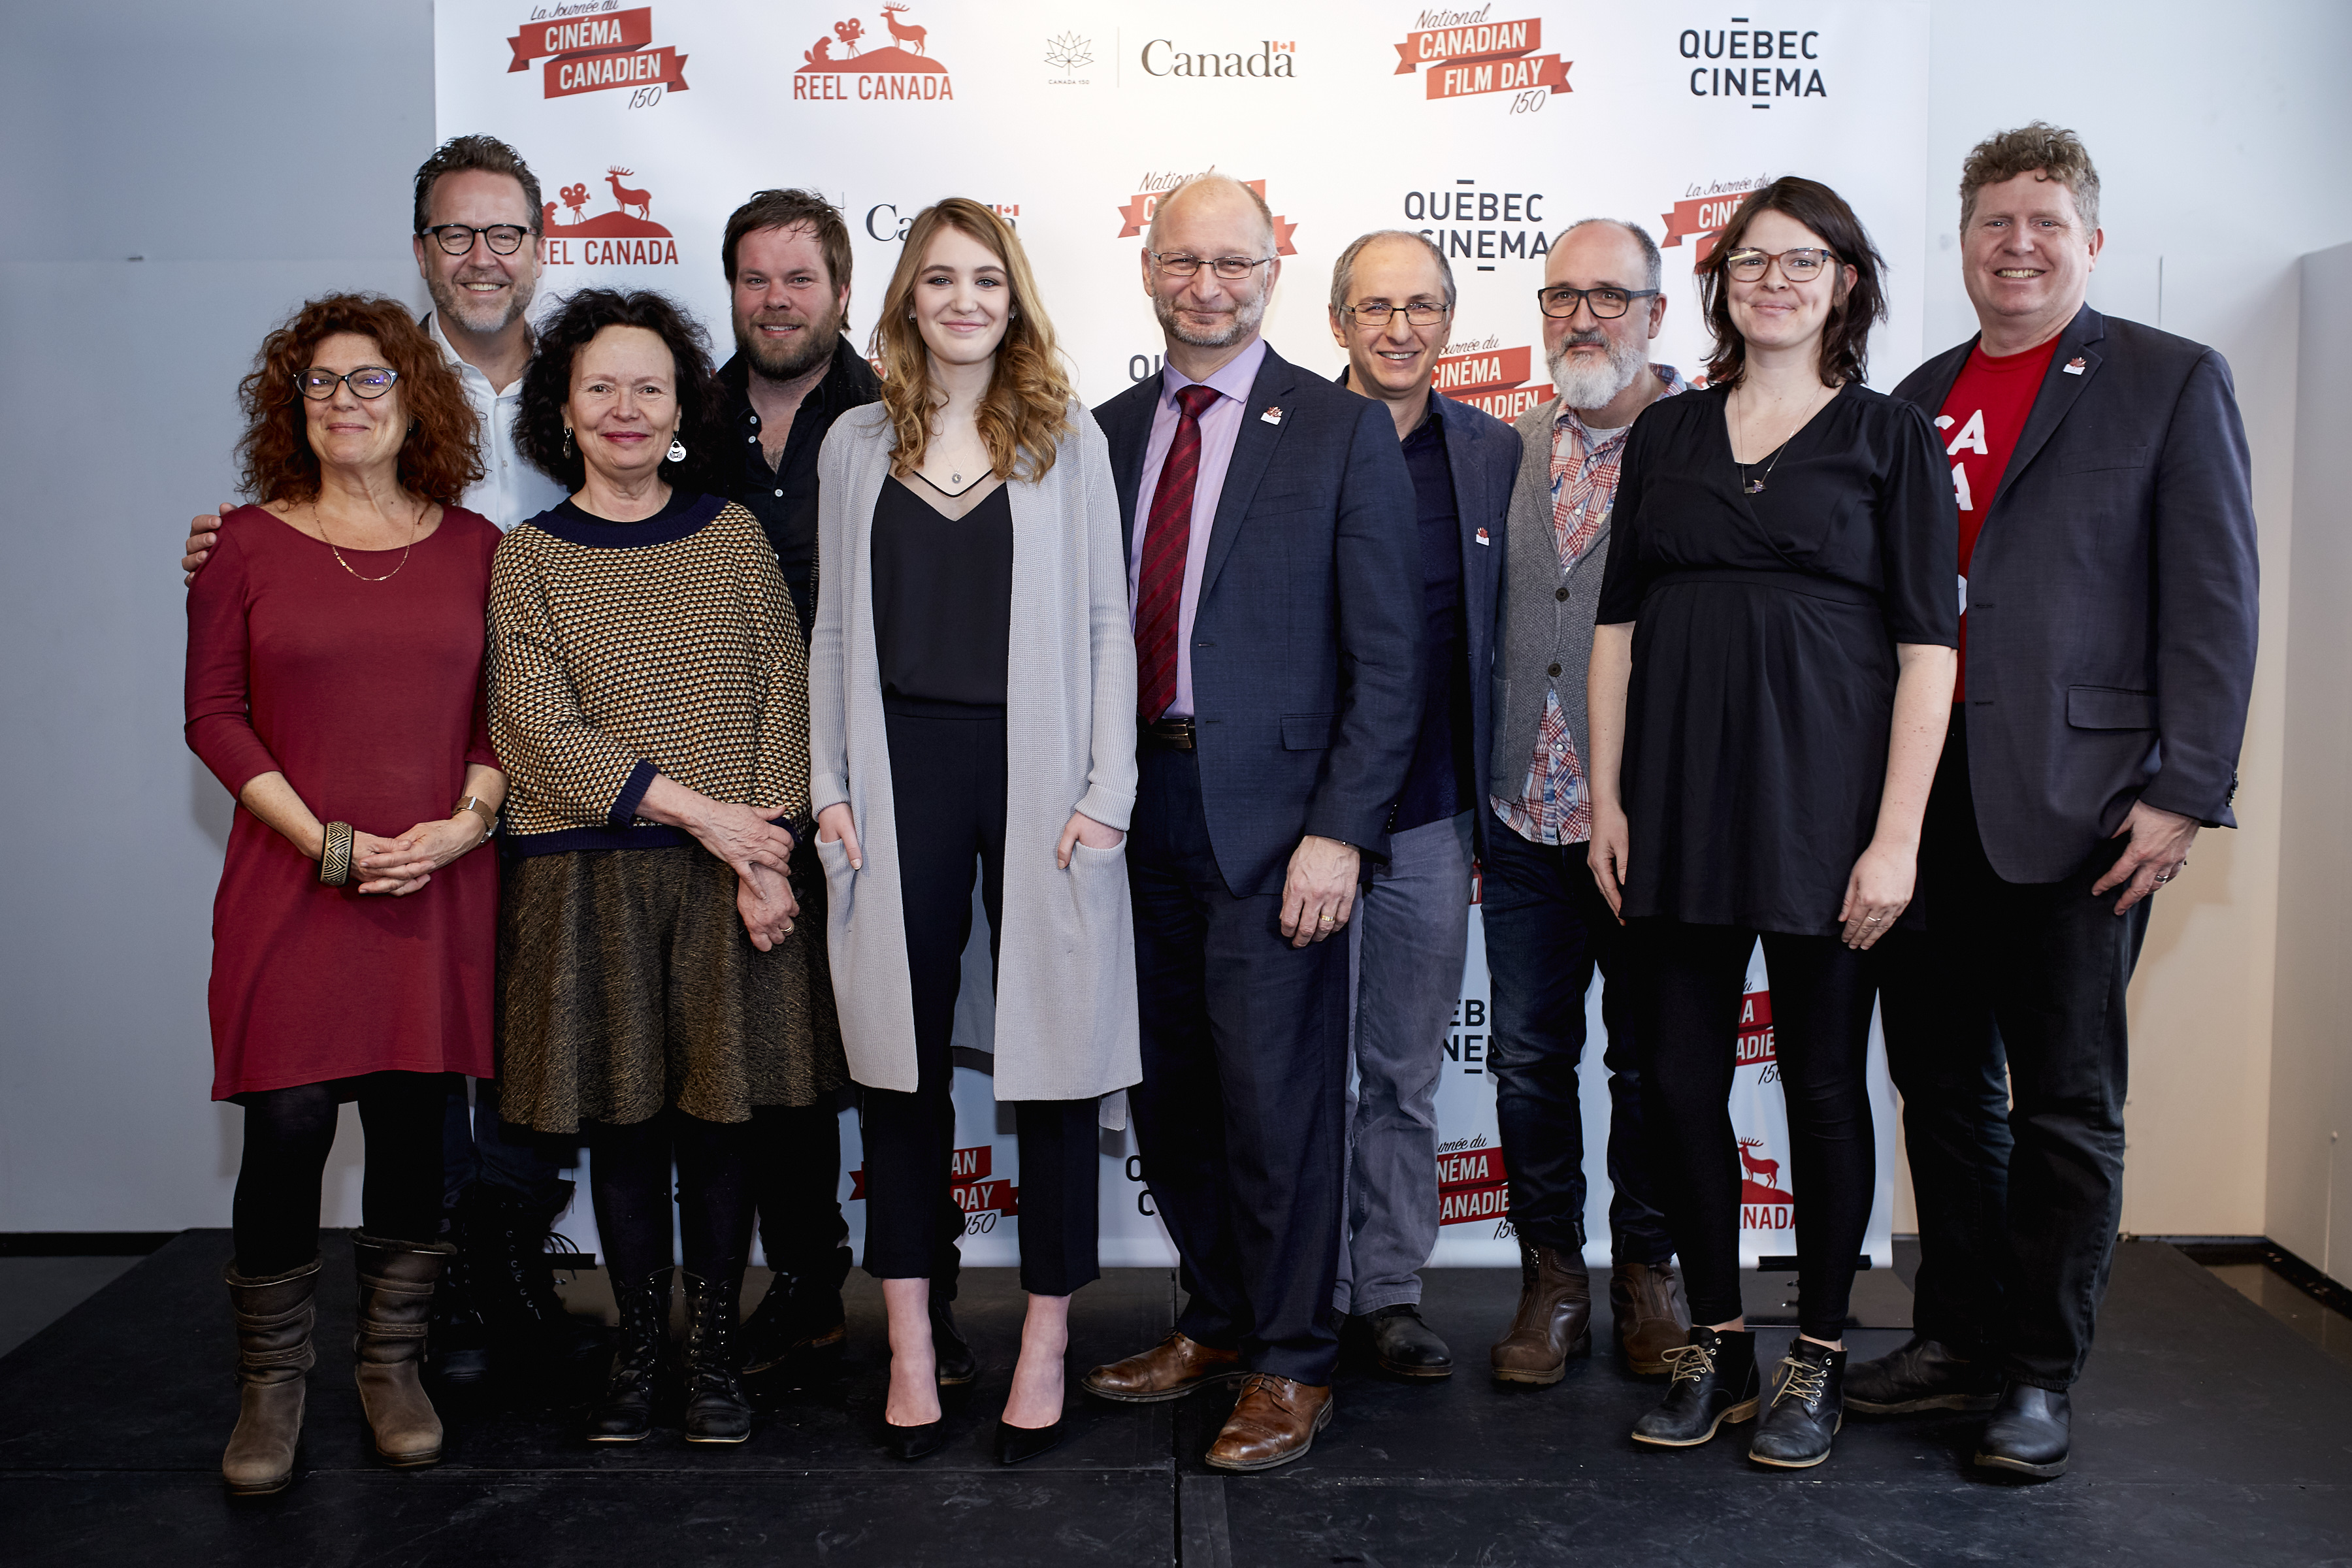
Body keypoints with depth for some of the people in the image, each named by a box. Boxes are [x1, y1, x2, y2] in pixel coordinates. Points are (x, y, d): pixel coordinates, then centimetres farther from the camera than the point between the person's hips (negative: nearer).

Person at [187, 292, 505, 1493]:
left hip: (439, 886, 2)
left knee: (413, 1122, 6)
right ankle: (271, 1382, 14)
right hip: (294, 884, -1)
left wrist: (466, 821, -8)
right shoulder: (248, 542, 4)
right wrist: (327, 842, -10)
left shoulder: (474, 546, 9)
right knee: (287, 1126, -4)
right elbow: (214, 714, 1)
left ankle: (393, 1362, 23)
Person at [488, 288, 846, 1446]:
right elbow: (540, 733, -5)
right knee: (622, 1114, 6)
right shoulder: (529, 560, 4)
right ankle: (636, 1346, 22)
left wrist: (767, 857, -9)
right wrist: (699, 811, -13)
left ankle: (714, 1351, 18)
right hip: (592, 881, 0)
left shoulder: (731, 537, 7)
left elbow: (784, 699, 2)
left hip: (732, 876, 1)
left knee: (723, 1107, 4)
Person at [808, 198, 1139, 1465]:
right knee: (906, 1050, 6)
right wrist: (831, 786, 3)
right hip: (900, 769, 2)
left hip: (1036, 767, -1)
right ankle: (911, 1335, 17)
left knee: (1053, 1046, 2)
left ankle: (1045, 1334, 15)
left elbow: (1106, 626, 2)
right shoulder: (857, 444, 9)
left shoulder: (1069, 440, 4)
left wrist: (1106, 791, -6)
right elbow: (835, 630, 10)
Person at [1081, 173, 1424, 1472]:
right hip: (1135, 806, 5)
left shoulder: (1345, 433, -3)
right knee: (1166, 1092, 13)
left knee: (1274, 1095, -1)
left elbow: (1388, 657, -6)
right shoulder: (1110, 432, 12)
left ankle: (1290, 1366, 16)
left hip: (1271, 814, -5)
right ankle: (1217, 1324, 32)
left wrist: (1341, 831, -14)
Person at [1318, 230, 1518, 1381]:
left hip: (1433, 814, 2)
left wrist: (1496, 808, 8)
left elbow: (1507, 638, 10)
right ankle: (1309, 1297, 21)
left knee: (1406, 1072, 11)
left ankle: (1389, 1293, 24)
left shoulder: (1496, 453, 7)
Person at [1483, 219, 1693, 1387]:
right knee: (1528, 1059, 10)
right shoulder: (1511, 448, 10)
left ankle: (1649, 1277, 28)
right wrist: (1474, 791, 11)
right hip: (1526, 812, 4)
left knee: (1650, 1062, 10)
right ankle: (1552, 1279, 25)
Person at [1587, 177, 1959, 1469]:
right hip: (1677, 801, 3)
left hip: (1822, 800, -3)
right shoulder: (1666, 433, 12)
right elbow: (1617, 622, 10)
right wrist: (1605, 800, 2)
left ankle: (1818, 1359, 20)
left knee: (1824, 1081, 5)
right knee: (1681, 1078, 6)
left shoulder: (1890, 438, 3)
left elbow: (1927, 648, -3)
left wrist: (1897, 834, -11)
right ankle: (1714, 1346, 21)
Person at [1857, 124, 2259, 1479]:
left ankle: (2040, 1378, 15)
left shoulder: (2172, 382, 1)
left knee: (2065, 1101, 4)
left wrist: (2183, 790, -12)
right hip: (1922, 794, 5)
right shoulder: (1918, 398, 15)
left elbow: (2213, 601, -5)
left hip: (2072, 798, -5)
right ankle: (1959, 1341, 24)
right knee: (1942, 1081, 11)